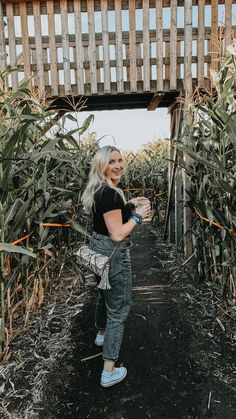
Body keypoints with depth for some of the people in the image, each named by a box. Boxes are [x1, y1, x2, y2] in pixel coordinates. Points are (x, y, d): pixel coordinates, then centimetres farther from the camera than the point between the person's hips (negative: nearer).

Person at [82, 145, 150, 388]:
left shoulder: (98, 190, 6)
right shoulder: (110, 193, -25)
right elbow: (118, 234, -26)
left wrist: (128, 205, 14)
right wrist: (137, 216, -13)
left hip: (98, 249, 10)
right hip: (113, 255, -10)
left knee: (104, 295, 30)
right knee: (118, 308, 3)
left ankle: (101, 334, 56)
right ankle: (109, 372, 15)